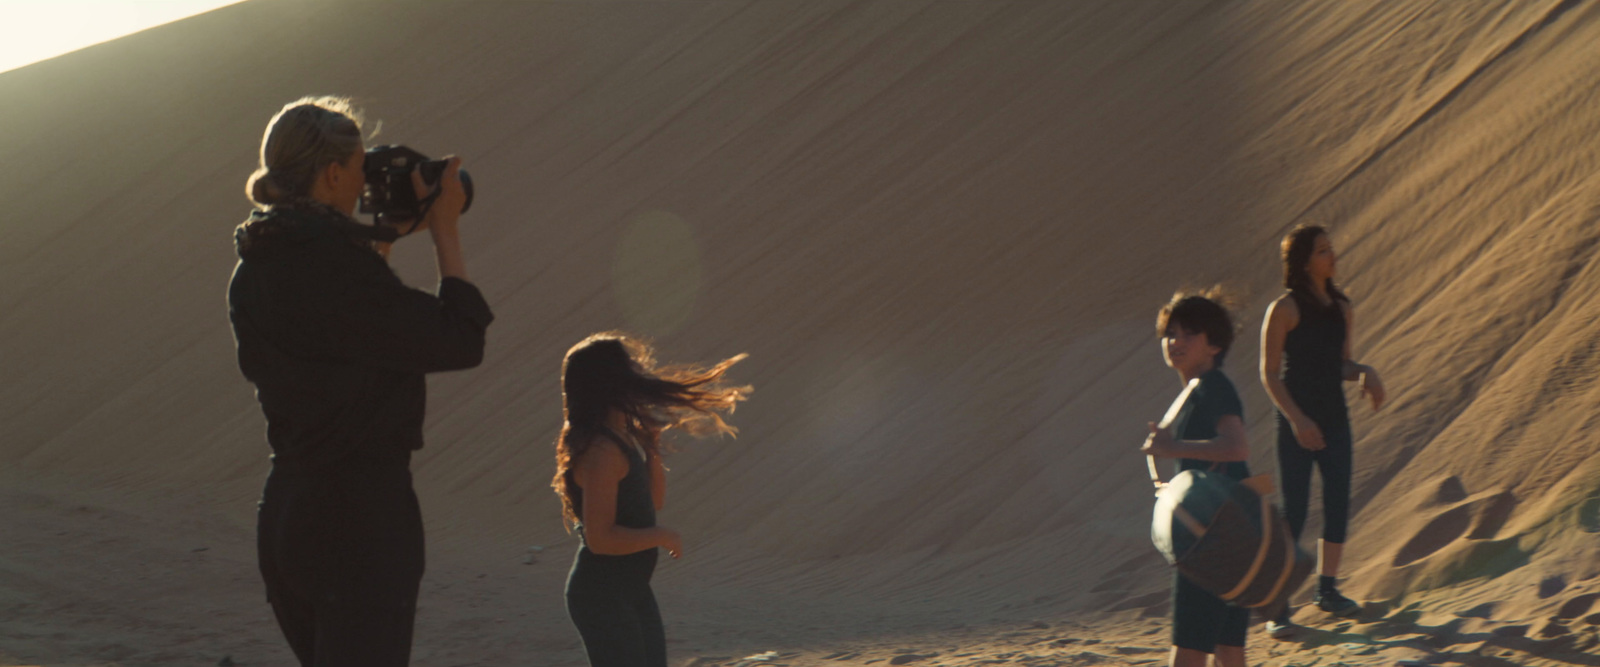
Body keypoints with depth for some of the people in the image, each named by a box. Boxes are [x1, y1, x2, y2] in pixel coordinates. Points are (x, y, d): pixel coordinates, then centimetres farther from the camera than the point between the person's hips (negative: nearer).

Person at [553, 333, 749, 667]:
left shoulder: (623, 438, 7)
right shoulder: (601, 451, -23)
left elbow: (655, 501, 19)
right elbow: (600, 538, -28)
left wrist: (652, 445, 6)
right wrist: (662, 537, -16)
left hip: (633, 590, 10)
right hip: (602, 594, -10)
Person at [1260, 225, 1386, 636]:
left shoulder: (1341, 309, 9)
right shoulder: (1285, 309, -9)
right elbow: (1269, 373, -10)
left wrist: (1365, 373, -2)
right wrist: (1296, 418, -20)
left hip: (1335, 417, 6)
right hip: (1297, 421, -6)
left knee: (1338, 506, 9)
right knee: (1293, 513, -6)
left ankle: (1327, 589, 25)